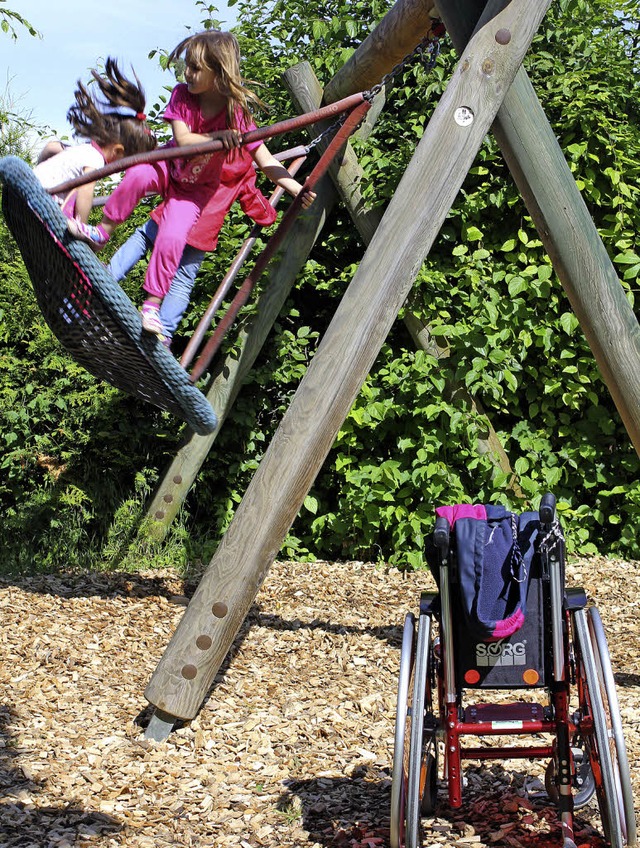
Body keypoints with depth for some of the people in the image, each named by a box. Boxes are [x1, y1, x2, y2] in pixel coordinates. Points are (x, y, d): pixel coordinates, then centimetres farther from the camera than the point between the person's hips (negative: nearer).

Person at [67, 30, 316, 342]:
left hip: (197, 189, -2)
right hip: (170, 169, 2)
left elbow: (265, 161, -18)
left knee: (172, 239, -24)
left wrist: (297, 189, -30)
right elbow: (182, 140, -21)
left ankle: (152, 306, -10)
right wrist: (218, 137, -35)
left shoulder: (237, 115, -21)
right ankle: (101, 233, -16)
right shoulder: (182, 95, -15)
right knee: (138, 175, -33)